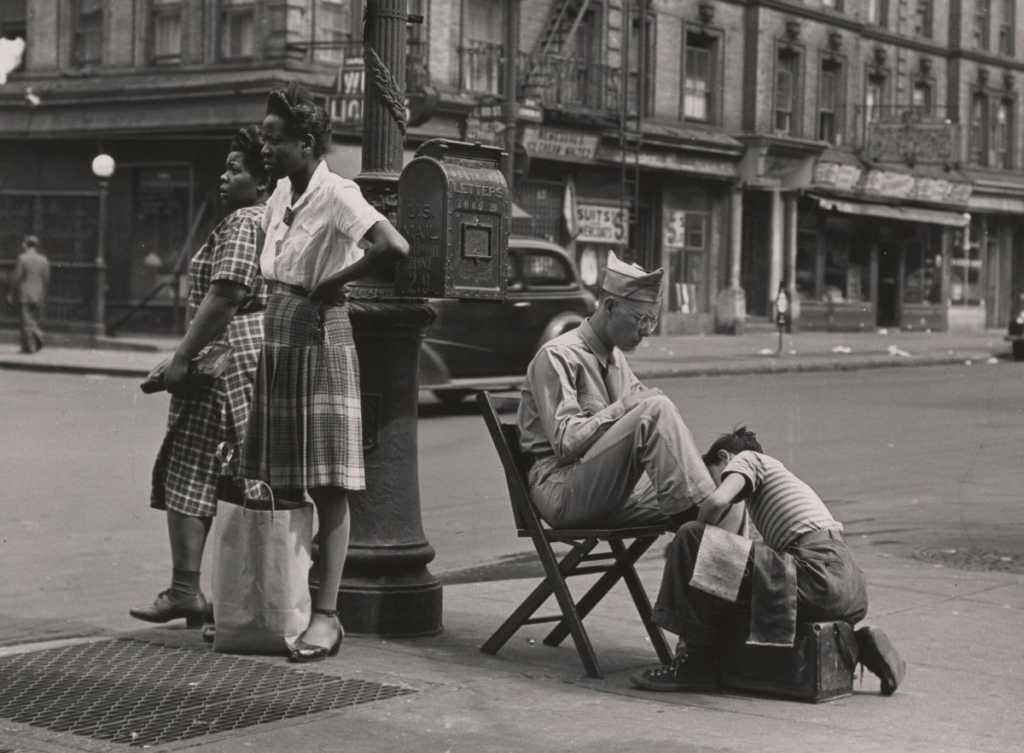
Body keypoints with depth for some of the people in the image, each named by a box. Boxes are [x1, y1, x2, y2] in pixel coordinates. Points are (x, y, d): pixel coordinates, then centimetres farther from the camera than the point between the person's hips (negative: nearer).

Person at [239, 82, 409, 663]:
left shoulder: (337, 195, -14)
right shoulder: (282, 194, 10)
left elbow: (395, 247, -27)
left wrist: (332, 283, -16)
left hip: (320, 340, -8)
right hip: (279, 342, 8)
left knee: (327, 485, -5)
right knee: (281, 483, 11)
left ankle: (327, 615, -4)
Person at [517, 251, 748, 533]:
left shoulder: (616, 359, 20)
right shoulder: (557, 356, -7)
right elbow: (565, 442, -17)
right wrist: (622, 408, -17)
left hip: (612, 493, 8)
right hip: (561, 491, -8)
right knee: (656, 408, -28)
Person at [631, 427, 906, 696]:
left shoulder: (747, 458, 11)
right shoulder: (781, 475, 35)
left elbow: (718, 501, -10)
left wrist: (688, 541, 8)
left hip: (818, 571, -9)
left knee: (690, 539, -8)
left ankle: (698, 661, -4)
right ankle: (859, 644, 15)